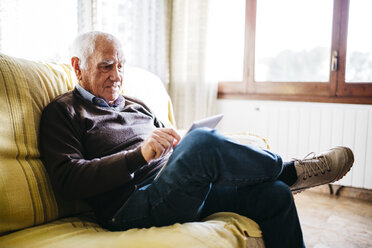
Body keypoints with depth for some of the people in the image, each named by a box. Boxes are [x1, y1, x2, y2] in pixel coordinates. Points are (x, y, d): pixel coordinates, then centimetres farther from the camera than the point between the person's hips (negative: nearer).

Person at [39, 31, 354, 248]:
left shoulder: (137, 106, 25)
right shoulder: (63, 112, 4)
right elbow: (68, 179, -11)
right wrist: (139, 155, -23)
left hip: (179, 193, 7)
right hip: (132, 206, -7)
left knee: (273, 193, -7)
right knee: (201, 141, -33)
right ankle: (289, 170, -5)